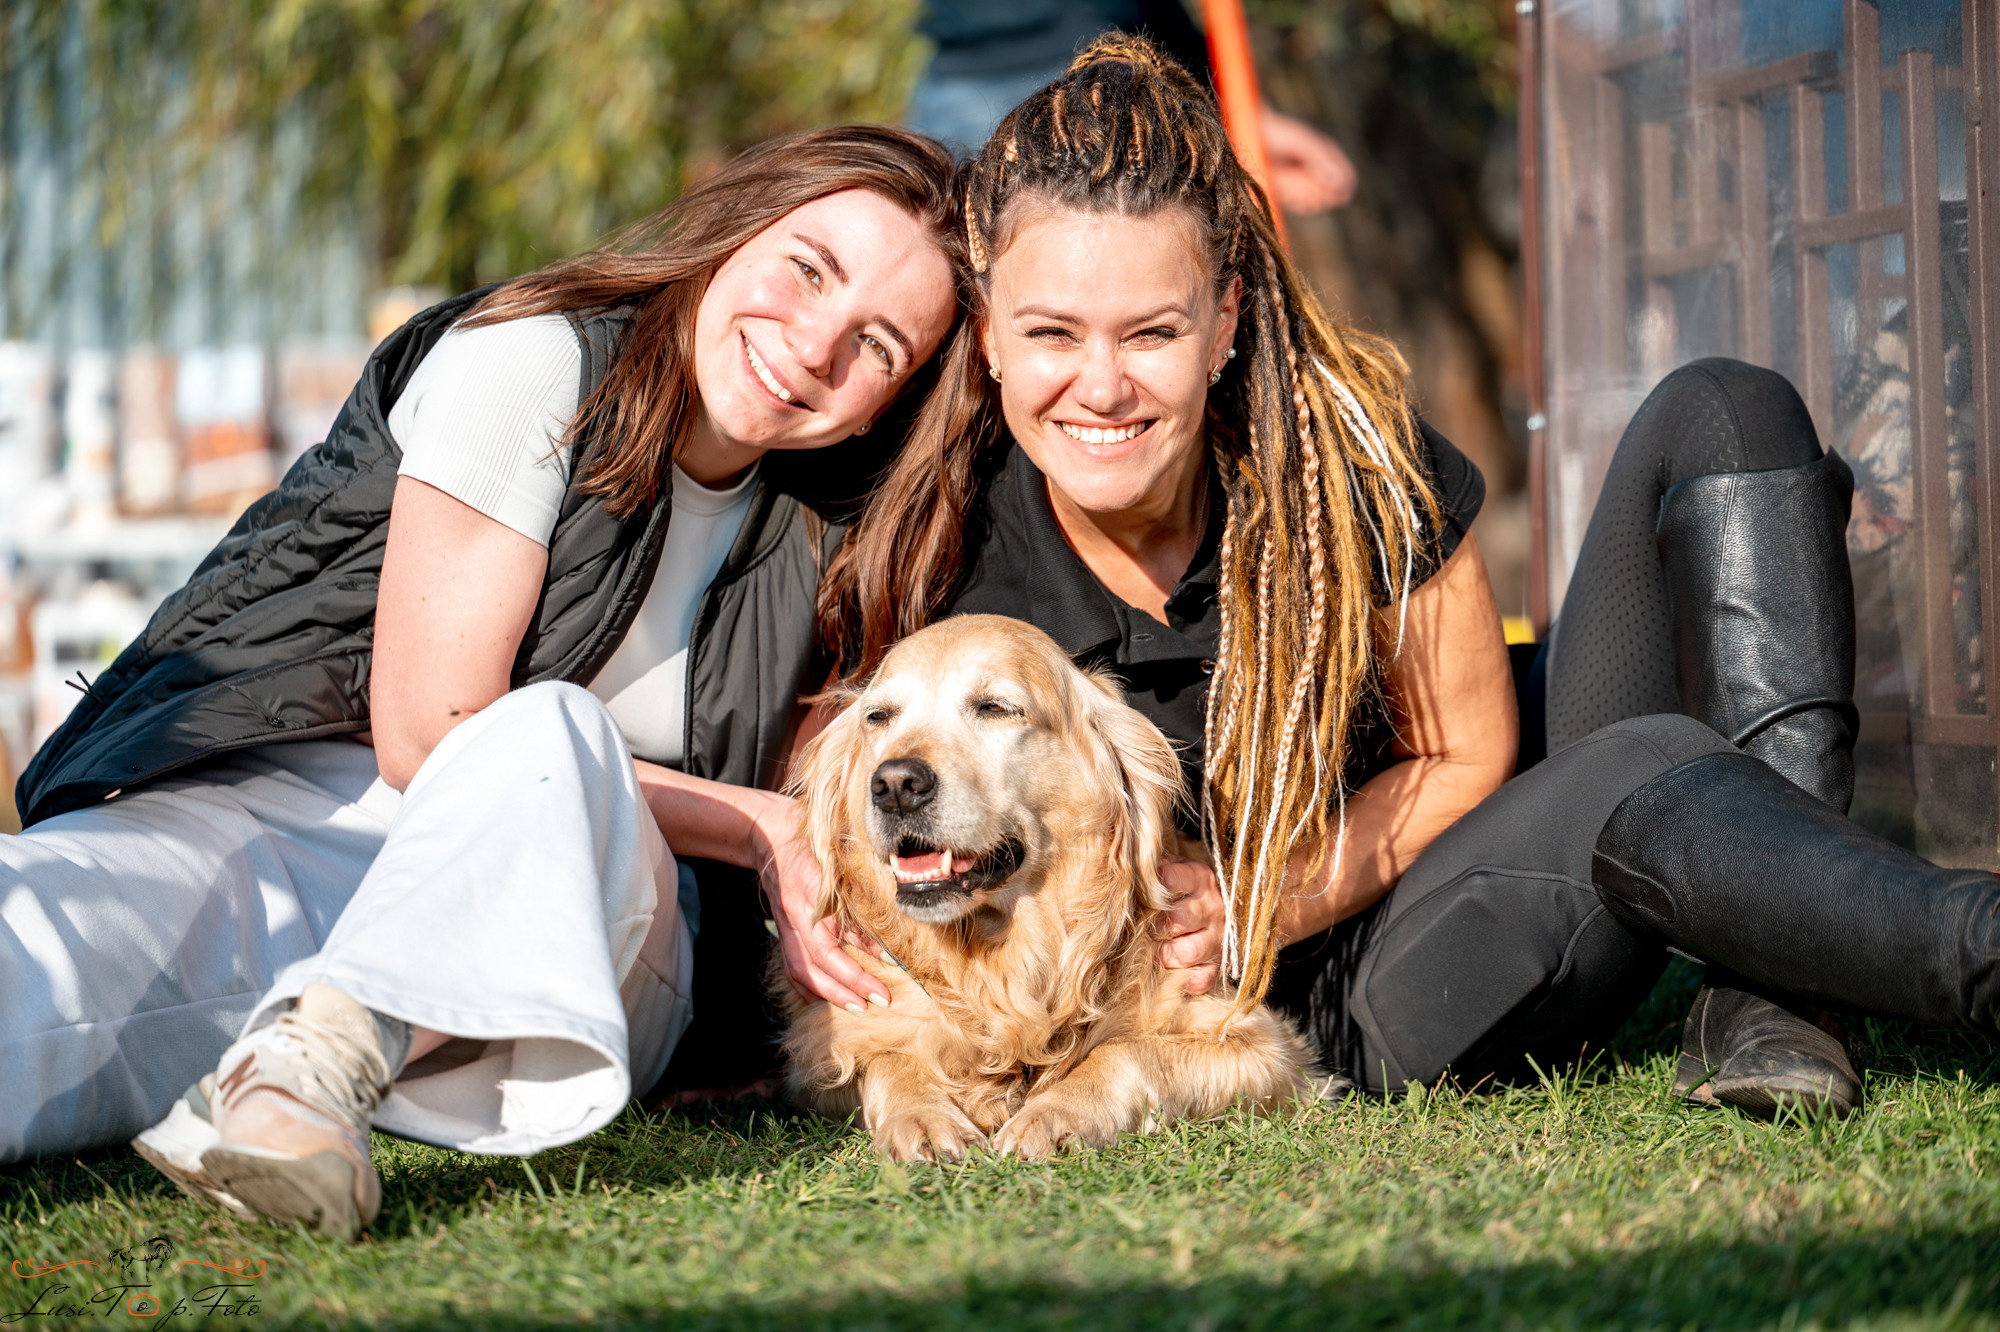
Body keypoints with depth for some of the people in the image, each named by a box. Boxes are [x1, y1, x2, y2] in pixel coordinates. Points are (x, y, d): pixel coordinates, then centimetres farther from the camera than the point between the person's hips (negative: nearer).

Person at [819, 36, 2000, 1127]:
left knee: (1721, 420, -14)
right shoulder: (936, 566, -17)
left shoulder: (1349, 447, -15)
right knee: (1648, 776, -35)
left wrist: (1255, 909, -18)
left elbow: (1467, 755, -4)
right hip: (1338, 1015, -4)